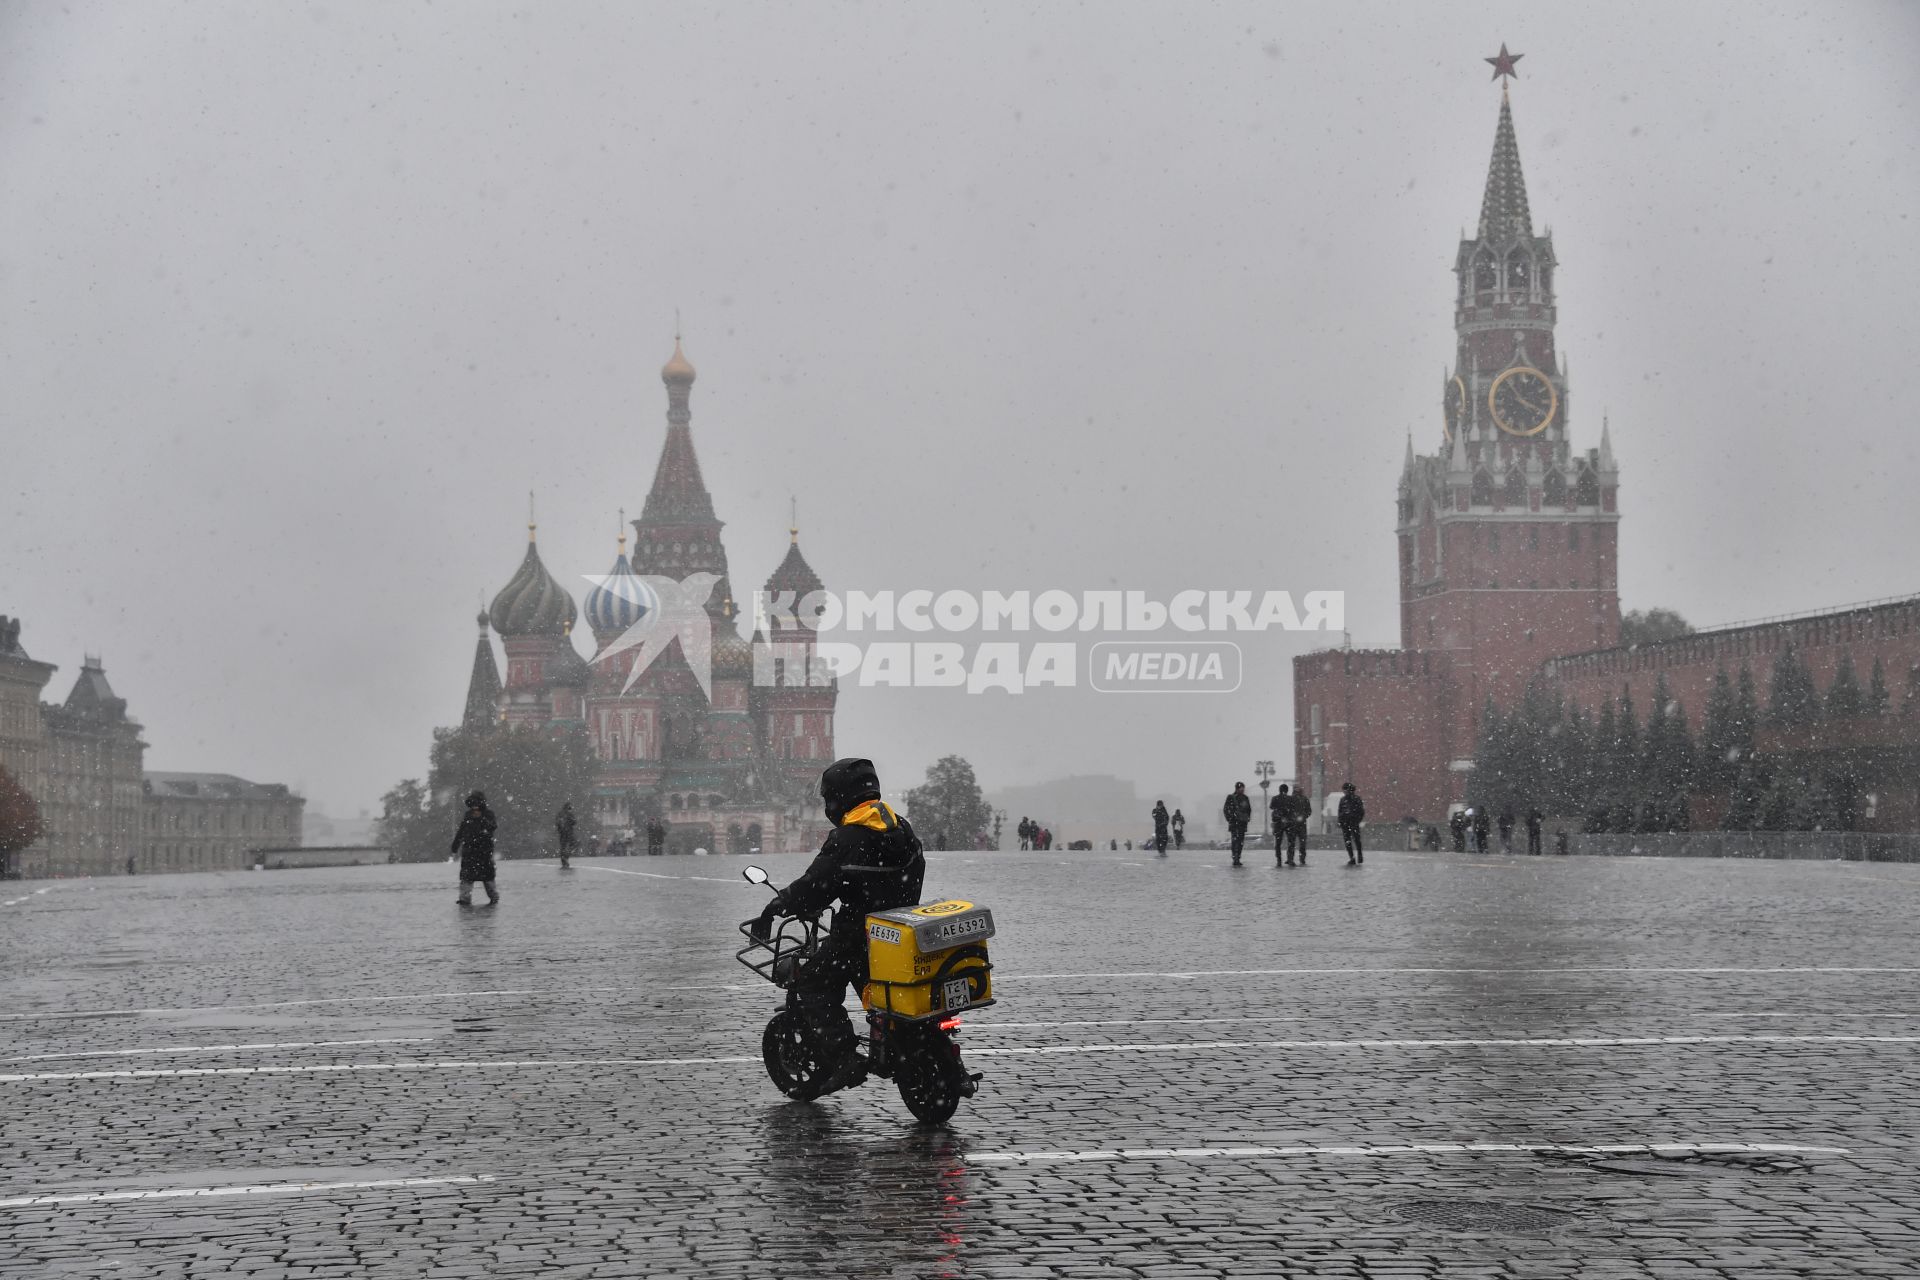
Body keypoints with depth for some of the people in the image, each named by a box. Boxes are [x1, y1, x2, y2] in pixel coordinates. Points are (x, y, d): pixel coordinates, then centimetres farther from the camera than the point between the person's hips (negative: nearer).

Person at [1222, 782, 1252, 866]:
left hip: (1243, 823, 6)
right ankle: (1235, 859, -16)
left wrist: (1248, 818, 12)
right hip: (1234, 822, -6)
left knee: (1241, 841, 7)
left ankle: (1238, 859, 14)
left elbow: (1249, 809, 25)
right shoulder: (1231, 798, -4)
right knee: (1235, 840, -13)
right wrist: (1230, 819, -10)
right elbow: (1225, 809, -4)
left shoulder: (1245, 798, 14)